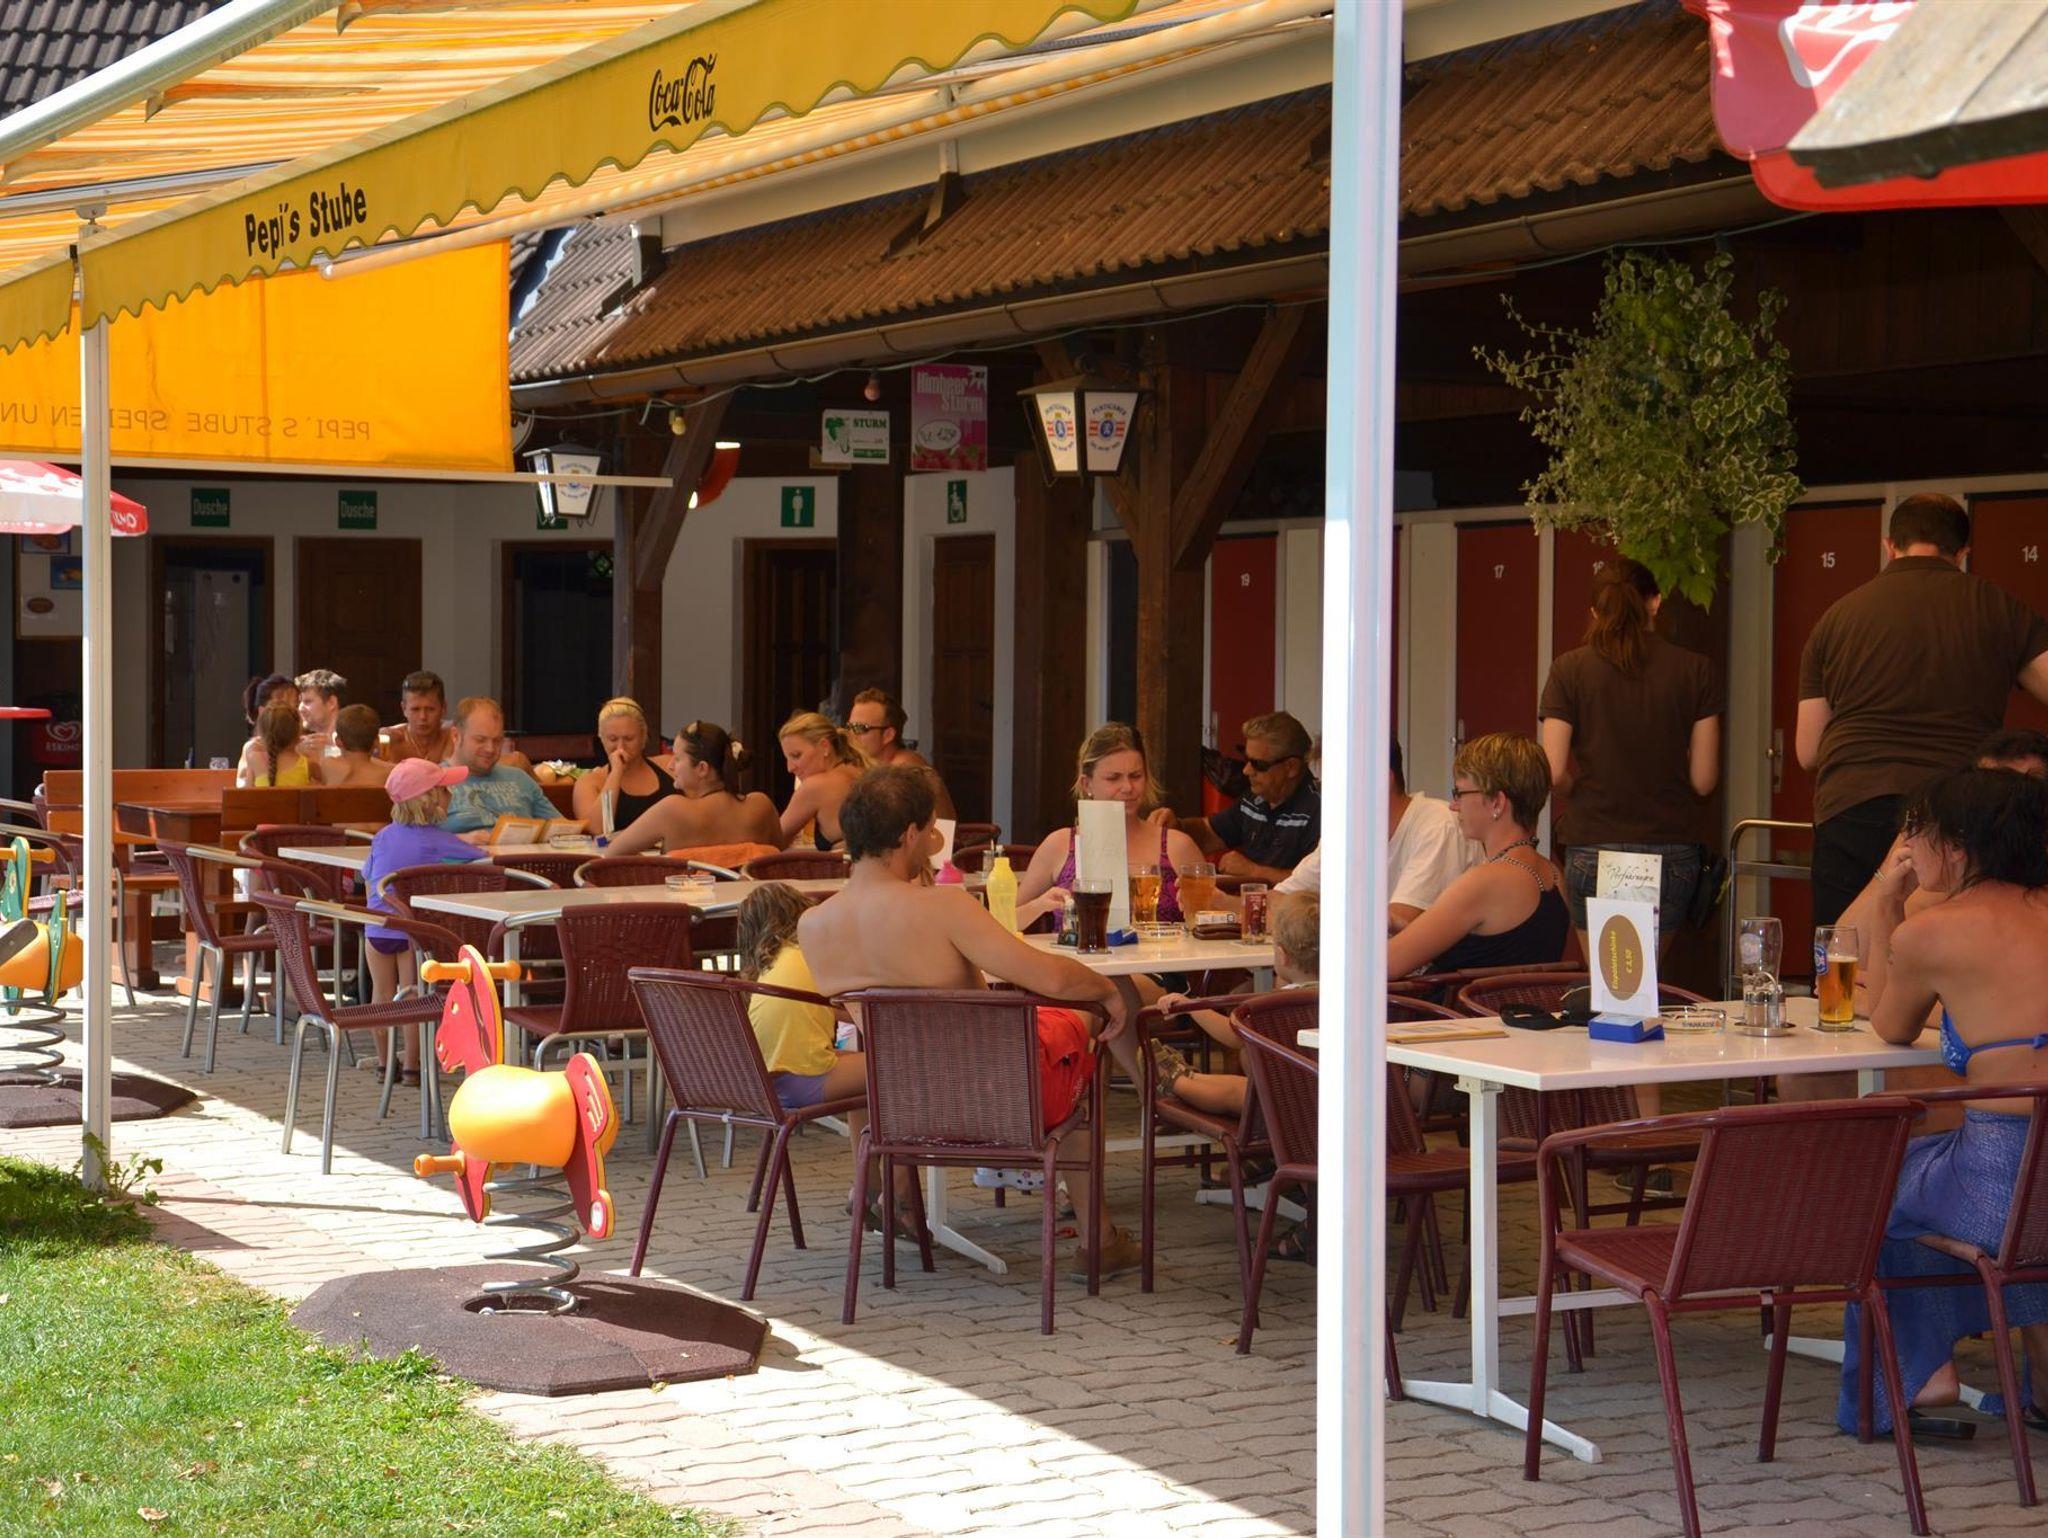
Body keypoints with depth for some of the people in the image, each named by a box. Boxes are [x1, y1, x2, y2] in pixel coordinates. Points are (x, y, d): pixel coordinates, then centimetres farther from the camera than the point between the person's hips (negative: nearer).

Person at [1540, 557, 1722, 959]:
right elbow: (1704, 779, -1)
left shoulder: (1569, 670, -2)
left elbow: (1555, 772, -7)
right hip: (1672, 851, 1)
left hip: (1593, 849, -1)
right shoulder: (1694, 670, 0)